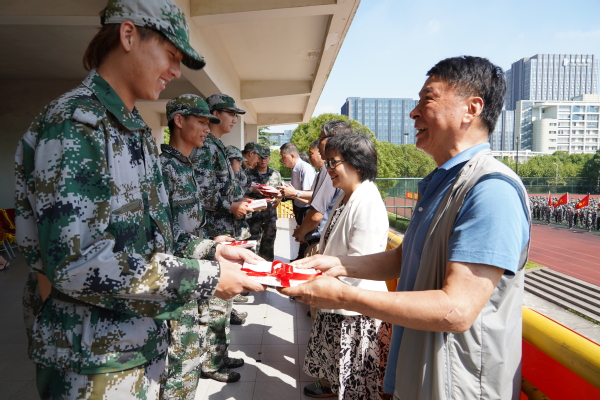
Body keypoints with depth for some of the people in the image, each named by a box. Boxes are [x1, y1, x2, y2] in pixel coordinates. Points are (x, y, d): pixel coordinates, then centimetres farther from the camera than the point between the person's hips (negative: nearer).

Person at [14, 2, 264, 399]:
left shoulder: (136, 131, 10)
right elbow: (75, 262, -27)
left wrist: (208, 250, -1)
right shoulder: (73, 121, -19)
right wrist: (205, 277, -22)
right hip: (92, 362, -8)